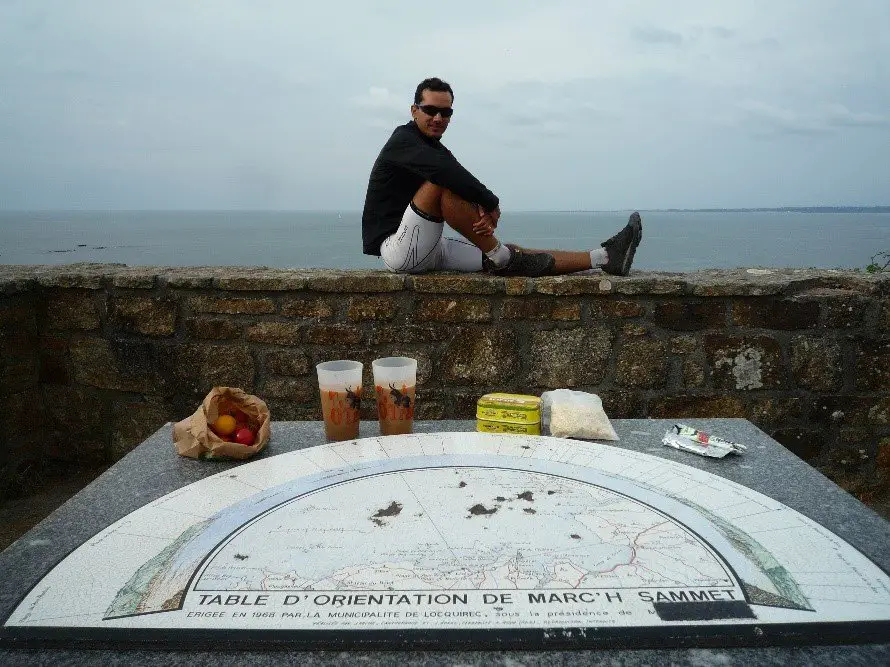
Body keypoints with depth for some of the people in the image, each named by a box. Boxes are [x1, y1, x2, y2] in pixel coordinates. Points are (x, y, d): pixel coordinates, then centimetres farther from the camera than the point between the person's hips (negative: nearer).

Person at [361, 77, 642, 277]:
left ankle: (603, 257, -9)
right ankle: (499, 257, -20)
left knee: (505, 255, -3)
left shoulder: (436, 150, 17)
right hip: (397, 248, -7)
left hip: (429, 251, 7)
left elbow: (465, 187, -1)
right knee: (443, 183, -29)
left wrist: (482, 215, -23)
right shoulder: (403, 139, -9)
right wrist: (491, 205, -21)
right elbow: (450, 175, -28)